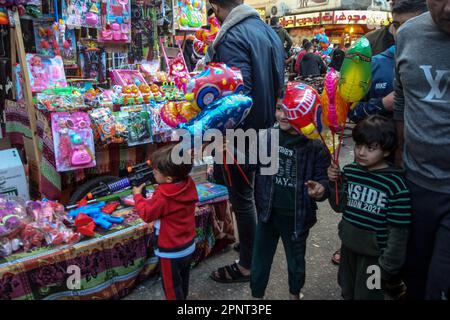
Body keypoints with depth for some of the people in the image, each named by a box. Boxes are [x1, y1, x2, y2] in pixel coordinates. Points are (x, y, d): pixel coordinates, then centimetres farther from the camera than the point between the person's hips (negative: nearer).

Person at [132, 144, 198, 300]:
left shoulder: (162, 197, -31)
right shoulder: (189, 184, -10)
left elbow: (146, 214, -15)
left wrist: (137, 195, -3)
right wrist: (159, 188, 1)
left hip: (171, 251, -8)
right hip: (188, 246, 8)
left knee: (172, 286, 13)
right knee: (182, 282, 27)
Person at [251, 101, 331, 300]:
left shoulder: (315, 146, -15)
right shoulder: (267, 136, -6)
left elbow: (324, 180, -10)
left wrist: (321, 190, -32)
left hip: (297, 217, -2)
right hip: (268, 212, 2)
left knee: (296, 262, 23)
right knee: (259, 261, 17)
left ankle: (294, 294, 52)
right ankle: (256, 294, 41)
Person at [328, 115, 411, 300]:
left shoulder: (395, 184, -19)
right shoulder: (349, 171, -6)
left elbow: (398, 231, -15)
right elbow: (340, 207, 2)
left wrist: (387, 265, -12)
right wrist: (335, 183, -14)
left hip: (374, 254, -5)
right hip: (348, 247, 5)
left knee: (366, 295, 15)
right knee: (347, 292, 25)